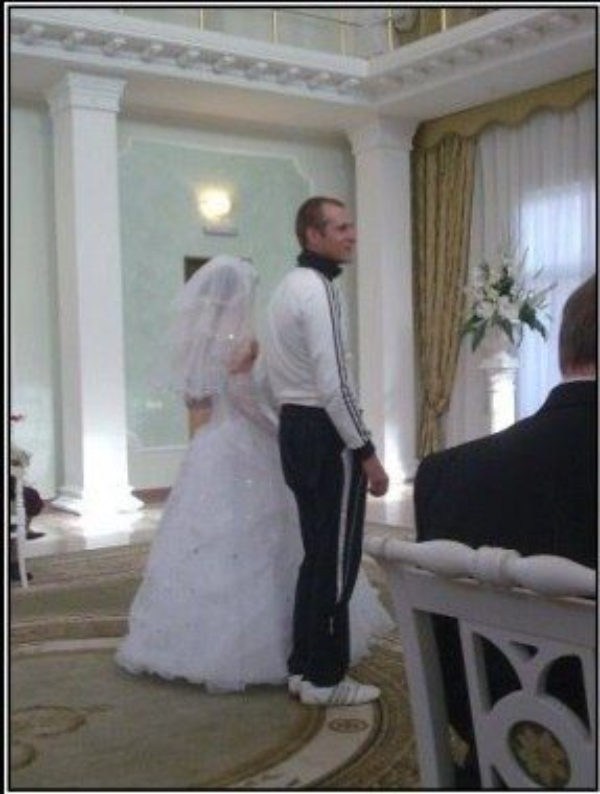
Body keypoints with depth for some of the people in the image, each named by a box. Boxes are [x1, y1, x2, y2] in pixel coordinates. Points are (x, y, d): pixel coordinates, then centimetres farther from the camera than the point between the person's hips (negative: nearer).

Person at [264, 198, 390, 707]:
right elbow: (333, 382, -21)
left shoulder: (290, 287, 17)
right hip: (326, 434, -10)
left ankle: (304, 667, 24)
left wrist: (295, 426, 20)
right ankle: (325, 679, 9)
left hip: (295, 428, 10)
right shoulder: (319, 289, -14)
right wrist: (367, 452, -17)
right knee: (337, 560, -1)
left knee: (318, 555, 16)